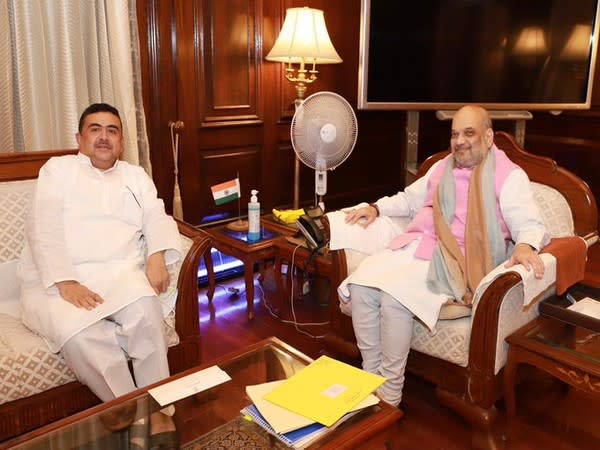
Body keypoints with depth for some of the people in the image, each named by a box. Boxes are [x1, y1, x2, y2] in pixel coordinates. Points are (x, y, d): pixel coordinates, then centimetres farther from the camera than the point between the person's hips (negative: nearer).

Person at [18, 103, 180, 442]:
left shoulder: (135, 175, 21)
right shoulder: (58, 169, 11)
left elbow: (157, 217, 8)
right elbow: (43, 229, -3)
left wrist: (157, 257, -15)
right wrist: (65, 283, -18)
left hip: (119, 272, 2)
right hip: (58, 280, -1)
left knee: (143, 306, -33)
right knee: (78, 333, -33)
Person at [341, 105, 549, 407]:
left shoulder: (509, 175, 2)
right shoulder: (442, 167, 22)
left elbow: (530, 224, -8)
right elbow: (409, 199, 33)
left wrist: (525, 246, -32)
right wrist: (376, 208, 16)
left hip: (454, 260, -6)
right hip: (414, 246, 6)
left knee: (394, 293, -31)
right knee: (361, 281, -19)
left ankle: (390, 394, -15)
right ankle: (371, 375, -7)